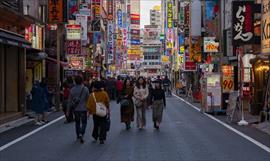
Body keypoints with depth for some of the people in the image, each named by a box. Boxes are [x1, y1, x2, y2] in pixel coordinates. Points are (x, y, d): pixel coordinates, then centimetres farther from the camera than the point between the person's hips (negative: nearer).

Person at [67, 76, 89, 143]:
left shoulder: (72, 90, -4)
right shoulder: (85, 89, -10)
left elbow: (70, 101, 0)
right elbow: (88, 100, -6)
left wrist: (68, 111, 8)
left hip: (76, 109, 2)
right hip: (83, 109, -2)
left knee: (77, 122, 17)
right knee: (84, 122, 9)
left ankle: (78, 135, 22)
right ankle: (81, 134, -12)